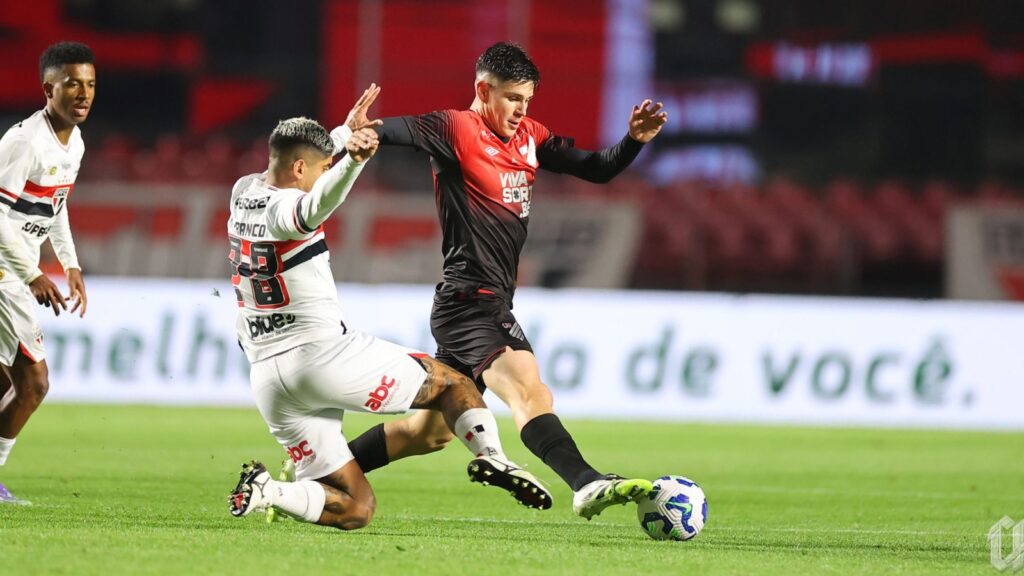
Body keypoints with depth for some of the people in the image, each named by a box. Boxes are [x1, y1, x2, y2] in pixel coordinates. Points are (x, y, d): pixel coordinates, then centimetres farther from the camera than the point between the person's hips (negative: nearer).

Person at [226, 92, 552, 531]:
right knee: (449, 381, 11)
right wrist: (353, 160, -56)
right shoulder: (283, 210, -11)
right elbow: (318, 203, -37)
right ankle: (493, 459, -13)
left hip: (268, 378, 7)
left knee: (354, 509, 6)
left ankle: (266, 491, -18)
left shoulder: (243, 193, 13)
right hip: (326, 355, -7)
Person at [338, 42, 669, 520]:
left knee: (429, 431, 15)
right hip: (468, 299, -9)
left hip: (492, 308, 9)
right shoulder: (457, 130, -8)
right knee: (529, 390, -29)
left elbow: (598, 170, 17)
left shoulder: (530, 138, 14)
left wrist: (635, 139, 0)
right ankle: (588, 485, -45)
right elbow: (390, 132, -23)